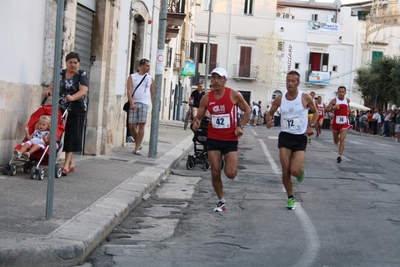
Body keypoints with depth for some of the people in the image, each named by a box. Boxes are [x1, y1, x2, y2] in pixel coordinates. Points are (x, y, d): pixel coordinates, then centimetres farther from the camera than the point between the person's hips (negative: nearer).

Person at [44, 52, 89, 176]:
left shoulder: (82, 75, -3)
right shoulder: (61, 73, 11)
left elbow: (83, 91, -16)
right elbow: (52, 85, 9)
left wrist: (72, 97, -35)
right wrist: (48, 91, -15)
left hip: (77, 111, -4)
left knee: (72, 137, -8)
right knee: (65, 136, 7)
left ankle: (66, 165, -10)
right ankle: (71, 163, 18)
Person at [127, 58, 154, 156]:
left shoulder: (150, 78, 12)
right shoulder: (132, 77, 7)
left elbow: (152, 93, 14)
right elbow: (129, 91, -2)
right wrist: (131, 103, -15)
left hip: (144, 104, 0)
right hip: (134, 104, 0)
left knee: (141, 125, -8)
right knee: (131, 126, -3)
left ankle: (137, 149, -5)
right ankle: (138, 144, 19)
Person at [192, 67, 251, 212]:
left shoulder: (234, 95, -9)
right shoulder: (206, 98, -2)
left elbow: (247, 110, 4)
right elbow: (199, 116, 5)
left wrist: (240, 126, -10)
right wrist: (196, 123, -19)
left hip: (230, 139, -2)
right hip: (213, 139, 2)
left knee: (230, 173, -10)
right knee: (215, 173, 1)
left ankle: (234, 162, 28)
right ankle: (221, 201, 20)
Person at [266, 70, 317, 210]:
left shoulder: (305, 98, -5)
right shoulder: (280, 99, 0)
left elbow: (315, 112, 11)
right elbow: (270, 113, 13)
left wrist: (311, 125, -5)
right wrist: (269, 121, -9)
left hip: (300, 138, -2)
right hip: (285, 137, 2)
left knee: (295, 171, -16)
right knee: (285, 171, -2)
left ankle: (301, 170, 23)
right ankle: (290, 198, 18)